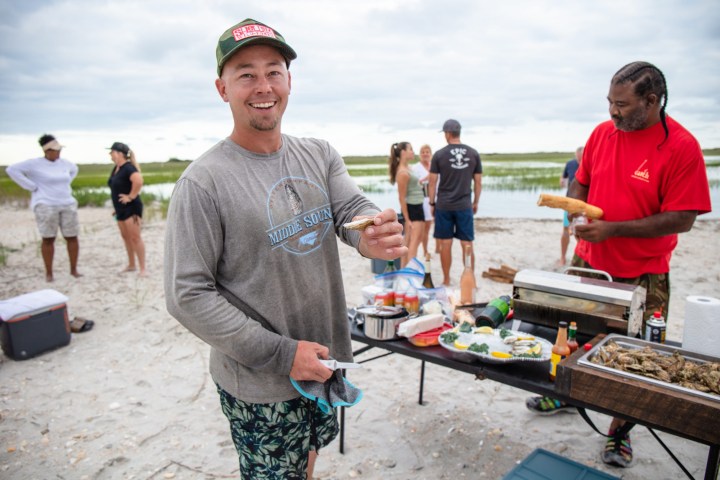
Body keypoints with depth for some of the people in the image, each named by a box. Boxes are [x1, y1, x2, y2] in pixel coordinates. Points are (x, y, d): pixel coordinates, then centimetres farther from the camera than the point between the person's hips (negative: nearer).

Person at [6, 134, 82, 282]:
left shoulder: (64, 163, 8)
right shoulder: (35, 164, -7)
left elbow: (74, 169, 30)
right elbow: (12, 170, -12)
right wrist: (31, 186, -12)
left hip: (67, 205, 5)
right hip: (46, 206, -5)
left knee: (72, 237, 2)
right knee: (48, 239, -3)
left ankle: (74, 269, 14)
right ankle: (49, 272, 8)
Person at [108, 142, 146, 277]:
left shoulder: (128, 168, -17)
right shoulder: (116, 168, 11)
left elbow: (138, 181, -36)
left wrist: (131, 196, -26)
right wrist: (116, 207, 20)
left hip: (131, 208, -10)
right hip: (120, 209, 10)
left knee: (135, 237, -8)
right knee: (125, 237, 16)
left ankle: (143, 268, -3)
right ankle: (131, 265, 27)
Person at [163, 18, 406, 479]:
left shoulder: (320, 155, 0)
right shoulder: (204, 181, -19)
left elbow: (353, 208, -12)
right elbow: (188, 295, -19)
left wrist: (376, 236, -37)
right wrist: (280, 354, -21)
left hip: (325, 361, 6)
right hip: (259, 386, -5)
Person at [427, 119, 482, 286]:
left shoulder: (439, 154, -4)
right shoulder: (473, 153, 3)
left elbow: (432, 182, -2)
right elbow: (478, 182, 6)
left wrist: (432, 203, 8)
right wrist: (475, 203, 16)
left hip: (444, 206, -1)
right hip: (465, 205, 2)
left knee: (445, 244, 6)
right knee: (467, 244, 6)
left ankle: (446, 280, 14)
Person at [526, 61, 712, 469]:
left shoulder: (681, 146, -16)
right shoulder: (602, 132, -1)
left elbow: (682, 219, -18)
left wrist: (613, 229, -23)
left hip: (643, 275, -4)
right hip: (590, 262, 5)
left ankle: (621, 432, 28)